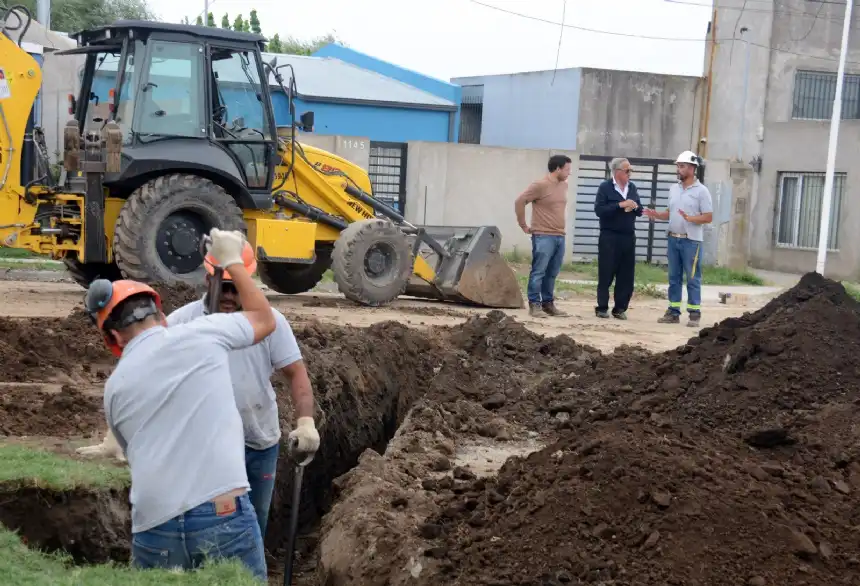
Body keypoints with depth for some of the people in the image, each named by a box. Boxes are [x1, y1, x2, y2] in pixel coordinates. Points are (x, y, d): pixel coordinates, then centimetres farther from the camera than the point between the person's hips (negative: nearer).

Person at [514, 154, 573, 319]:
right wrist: (523, 225, -6)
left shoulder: (564, 185, 12)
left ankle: (548, 303, 16)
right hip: (543, 236, -7)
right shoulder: (540, 185, -10)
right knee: (538, 272, -6)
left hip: (560, 236, 7)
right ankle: (534, 305, -3)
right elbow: (519, 202, -11)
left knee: (552, 273, 9)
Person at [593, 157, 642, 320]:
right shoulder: (605, 187, -4)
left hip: (628, 237, 5)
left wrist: (635, 207, -8)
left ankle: (620, 309, 12)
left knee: (627, 276, 4)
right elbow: (599, 210, -15)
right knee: (606, 274, 0)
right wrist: (620, 205, -21)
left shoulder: (632, 188, 11)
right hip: (609, 237, -5)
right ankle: (602, 308, 8)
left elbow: (640, 212, 15)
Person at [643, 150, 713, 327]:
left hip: (691, 241, -6)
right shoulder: (673, 189, 11)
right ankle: (673, 312, 15)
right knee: (674, 277, 10)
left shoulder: (701, 191, -8)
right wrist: (657, 215, -1)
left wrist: (690, 218, -24)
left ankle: (694, 314, 2)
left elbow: (708, 217, -11)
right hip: (673, 239, 6)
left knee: (693, 279, -2)